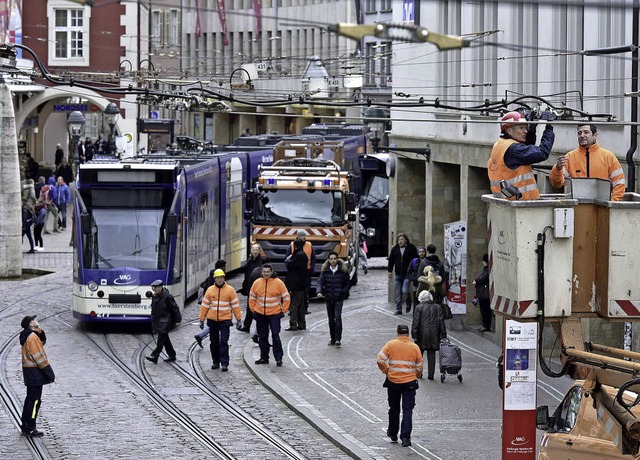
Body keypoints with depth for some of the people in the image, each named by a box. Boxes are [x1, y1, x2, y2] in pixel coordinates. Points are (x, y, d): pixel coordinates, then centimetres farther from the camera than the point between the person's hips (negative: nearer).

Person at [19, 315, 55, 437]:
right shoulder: (32, 337, -19)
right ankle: (30, 428, -4)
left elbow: (42, 342, 19)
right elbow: (39, 357, -20)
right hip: (35, 372, -10)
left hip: (30, 372, 10)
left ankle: (25, 425, 24)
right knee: (35, 400, -6)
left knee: (30, 398, 18)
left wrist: (40, 333, 0)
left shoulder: (29, 336, 10)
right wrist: (49, 372, -16)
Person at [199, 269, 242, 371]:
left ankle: (224, 363, -8)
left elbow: (235, 305, 3)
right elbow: (204, 305, 8)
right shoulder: (210, 290, 5)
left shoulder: (230, 290, 0)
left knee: (224, 342, -9)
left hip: (225, 320, -3)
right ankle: (216, 362, 22)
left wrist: (238, 319, 0)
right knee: (214, 342, 10)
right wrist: (201, 319, 6)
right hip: (212, 320, 3)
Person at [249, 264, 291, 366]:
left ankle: (278, 357, -5)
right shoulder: (257, 283, 2)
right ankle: (264, 357, 19)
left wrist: (283, 311, -2)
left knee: (275, 335, -10)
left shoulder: (278, 283, -6)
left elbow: (286, 298, 0)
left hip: (274, 314, -4)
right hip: (260, 314, 4)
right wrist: (253, 310, 10)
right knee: (262, 337, 9)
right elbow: (252, 297, 14)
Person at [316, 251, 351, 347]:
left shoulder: (342, 270, -1)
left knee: (337, 317, -16)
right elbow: (320, 282, -5)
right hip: (329, 298, 3)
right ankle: (333, 339, 20)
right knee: (331, 319, 9)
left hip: (338, 298, -3)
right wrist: (319, 291, -23)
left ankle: (338, 339, -17)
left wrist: (343, 292, -11)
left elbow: (348, 284, 5)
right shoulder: (325, 271, 3)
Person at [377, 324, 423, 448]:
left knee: (394, 409, 16)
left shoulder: (390, 344, -4)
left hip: (393, 382, 1)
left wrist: (386, 371, 3)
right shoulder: (414, 347, -2)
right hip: (410, 382, -1)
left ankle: (393, 434, 30)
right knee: (407, 410, 0)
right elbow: (419, 367, 3)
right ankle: (405, 437, -11)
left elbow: (380, 360, -11)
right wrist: (416, 376, 21)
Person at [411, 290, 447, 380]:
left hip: (422, 335, -3)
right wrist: (443, 335, 9)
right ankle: (430, 374, 3)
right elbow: (441, 322, 5)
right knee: (431, 355, 6)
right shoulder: (438, 307, 4)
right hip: (434, 335, 3)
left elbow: (415, 322, -8)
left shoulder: (419, 307, -6)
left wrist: (414, 335, -5)